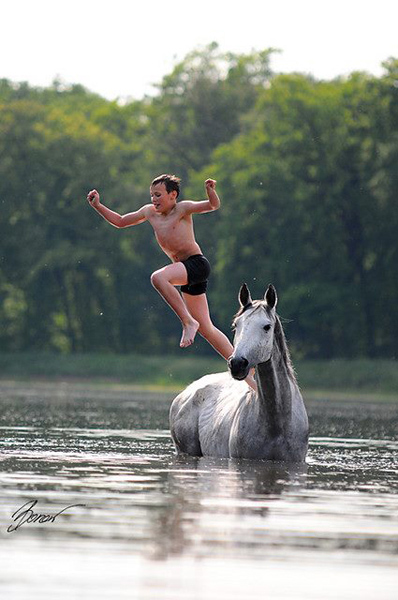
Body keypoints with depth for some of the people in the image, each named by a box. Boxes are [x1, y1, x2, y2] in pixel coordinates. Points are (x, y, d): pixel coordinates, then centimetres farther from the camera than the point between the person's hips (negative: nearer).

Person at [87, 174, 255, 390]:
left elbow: (213, 205, -17)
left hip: (197, 264, -8)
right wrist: (98, 206, 14)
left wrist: (211, 192, -37)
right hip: (185, 271, 8)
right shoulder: (149, 212, 15)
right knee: (206, 329, 10)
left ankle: (188, 322, -25)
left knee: (158, 277, -33)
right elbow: (120, 221, 24)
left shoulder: (182, 208, -5)